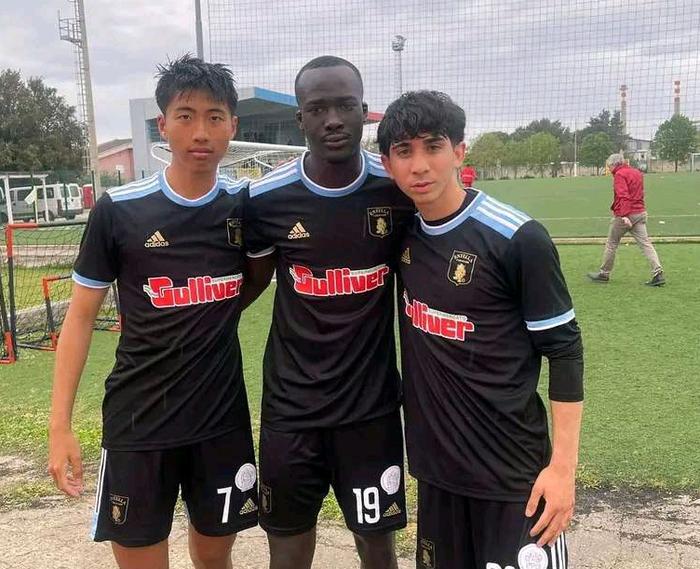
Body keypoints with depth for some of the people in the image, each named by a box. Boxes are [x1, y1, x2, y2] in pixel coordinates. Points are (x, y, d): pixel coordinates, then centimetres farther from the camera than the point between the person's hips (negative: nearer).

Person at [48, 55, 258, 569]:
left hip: (223, 418, 2)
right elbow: (81, 317, -2)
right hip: (137, 422, -2)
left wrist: (216, 314, -3)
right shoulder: (118, 211, -8)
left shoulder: (246, 205, -3)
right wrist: (60, 425, -5)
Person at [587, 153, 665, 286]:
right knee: (645, 243, 1)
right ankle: (658, 273, -8)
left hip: (623, 215, -7)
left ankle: (604, 274, 16)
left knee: (611, 244, 7)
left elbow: (623, 196, -21)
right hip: (640, 212, 7)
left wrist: (624, 215, -28)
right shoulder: (637, 172, 17)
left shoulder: (619, 174, -9)